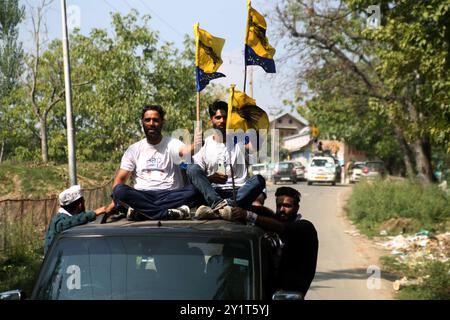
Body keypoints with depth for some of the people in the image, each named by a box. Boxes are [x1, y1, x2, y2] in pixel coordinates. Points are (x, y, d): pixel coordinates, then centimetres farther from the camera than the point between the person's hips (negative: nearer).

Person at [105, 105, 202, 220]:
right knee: (120, 190, -28)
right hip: (142, 196, 1)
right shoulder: (134, 149, 13)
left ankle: (141, 211, -30)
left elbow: (184, 151, -18)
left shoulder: (171, 143, 6)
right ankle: (168, 213, -32)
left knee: (192, 190, -30)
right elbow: (120, 178, 9)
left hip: (169, 195, -1)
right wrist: (114, 202, -11)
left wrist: (194, 146, -45)